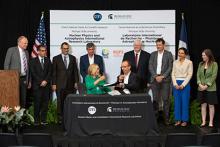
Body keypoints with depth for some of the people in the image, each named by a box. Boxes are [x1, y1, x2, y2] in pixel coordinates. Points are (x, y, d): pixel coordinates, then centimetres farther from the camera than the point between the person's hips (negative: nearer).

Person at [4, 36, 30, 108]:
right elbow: (6, 65, -4)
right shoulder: (11, 50, -3)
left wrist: (28, 80, 13)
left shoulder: (26, 52, 13)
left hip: (24, 79, 5)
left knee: (23, 99, 5)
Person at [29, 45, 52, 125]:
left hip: (46, 85, 3)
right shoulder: (33, 61, 4)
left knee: (45, 103, 0)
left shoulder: (48, 60, 14)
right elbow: (33, 73, -3)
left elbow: (50, 72, 7)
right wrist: (41, 82, -10)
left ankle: (43, 120, 5)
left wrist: (46, 81, -7)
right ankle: (36, 120, 2)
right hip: (37, 85, -3)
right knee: (37, 103, -4)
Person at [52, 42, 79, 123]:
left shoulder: (73, 58, 11)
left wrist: (76, 82, 4)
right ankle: (60, 118, 9)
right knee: (60, 101, 1)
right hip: (60, 84, -2)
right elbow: (54, 72, 2)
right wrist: (53, 84, -4)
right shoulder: (56, 58, 4)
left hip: (71, 84, 2)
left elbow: (75, 71, 11)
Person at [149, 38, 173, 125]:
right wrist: (156, 76, -8)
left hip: (165, 79, -2)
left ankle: (166, 118, 3)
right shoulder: (153, 54, 12)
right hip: (154, 79, 2)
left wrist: (162, 76, -11)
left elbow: (170, 67, -2)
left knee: (166, 99, -3)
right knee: (155, 99, 2)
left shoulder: (168, 54, 5)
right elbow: (150, 66, 5)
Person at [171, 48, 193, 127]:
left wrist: (183, 85, -12)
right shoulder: (175, 62, 10)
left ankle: (184, 120, 8)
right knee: (177, 102, 4)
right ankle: (178, 119, 10)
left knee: (185, 102, 0)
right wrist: (175, 84, -7)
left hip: (185, 83, -3)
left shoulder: (189, 62, -1)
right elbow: (173, 74, 7)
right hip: (176, 83, 3)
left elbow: (190, 74, -5)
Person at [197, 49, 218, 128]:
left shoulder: (214, 64, -4)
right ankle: (203, 121, 11)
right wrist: (200, 84, -9)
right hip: (201, 88, 4)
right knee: (203, 105, 6)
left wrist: (206, 85, -16)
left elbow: (214, 76, -10)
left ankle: (211, 122, 8)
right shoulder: (201, 64, 9)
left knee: (211, 105, 2)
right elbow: (198, 75, 6)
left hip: (210, 88, -4)